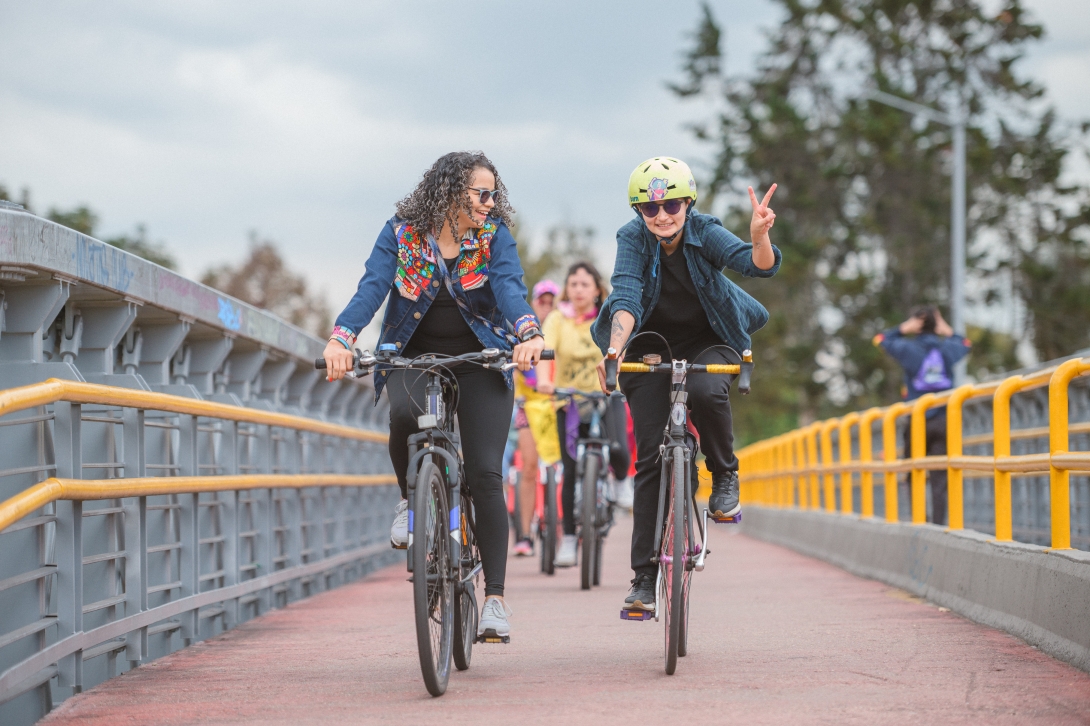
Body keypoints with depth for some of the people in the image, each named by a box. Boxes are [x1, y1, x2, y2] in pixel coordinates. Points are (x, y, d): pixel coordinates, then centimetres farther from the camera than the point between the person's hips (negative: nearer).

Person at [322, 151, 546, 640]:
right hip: (413, 356, 0)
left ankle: (495, 596, -7)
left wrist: (528, 333, -43)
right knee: (405, 415, -34)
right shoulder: (401, 233, -6)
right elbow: (372, 287, -19)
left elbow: (509, 287, -22)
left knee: (484, 474, -12)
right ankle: (411, 501, -3)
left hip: (479, 360, 0)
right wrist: (341, 338, -37)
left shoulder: (494, 237, -5)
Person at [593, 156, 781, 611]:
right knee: (650, 457, -8)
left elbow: (759, 266, -31)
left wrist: (760, 237, -54)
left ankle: (725, 476, -7)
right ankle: (645, 576, -3)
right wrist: (614, 349, -45)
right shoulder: (633, 239, -16)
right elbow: (626, 297, -28)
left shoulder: (705, 233, -18)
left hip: (709, 341, -1)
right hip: (652, 346, 1)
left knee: (706, 392, -36)